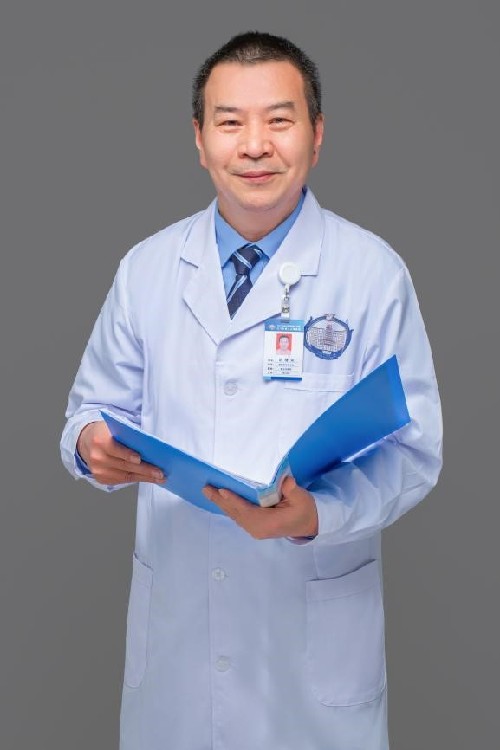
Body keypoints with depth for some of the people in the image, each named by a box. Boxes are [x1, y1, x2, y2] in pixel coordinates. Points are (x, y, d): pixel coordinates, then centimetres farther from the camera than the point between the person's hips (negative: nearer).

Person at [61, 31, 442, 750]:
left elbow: (412, 449, -8)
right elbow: (99, 403, 9)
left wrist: (315, 514, -26)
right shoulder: (146, 268, 2)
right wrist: (93, 443, -14)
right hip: (171, 614, 3)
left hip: (317, 619, -2)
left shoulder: (374, 272, -8)